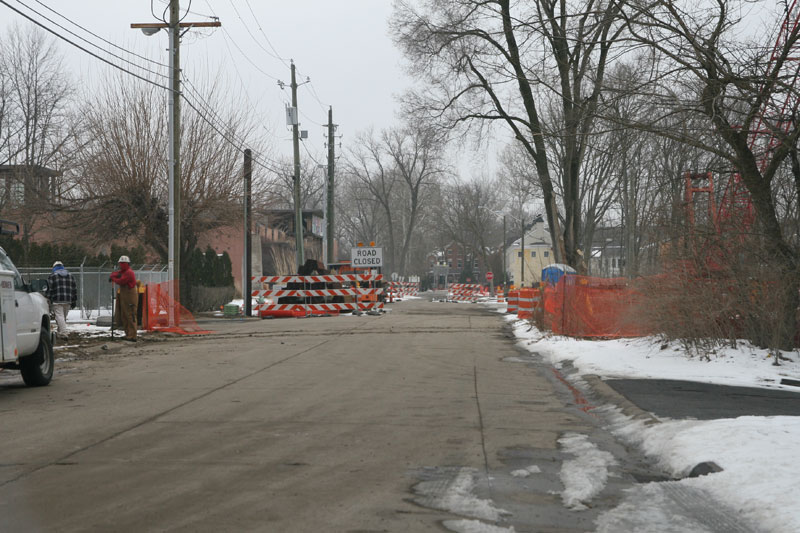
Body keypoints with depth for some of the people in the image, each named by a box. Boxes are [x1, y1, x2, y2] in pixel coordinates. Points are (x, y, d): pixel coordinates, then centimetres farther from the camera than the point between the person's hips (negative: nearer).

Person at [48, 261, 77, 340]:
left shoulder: (52, 276, 0)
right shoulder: (70, 276, 15)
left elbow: (49, 290, -3)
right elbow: (74, 289, 15)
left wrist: (49, 301, 1)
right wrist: (73, 302, 17)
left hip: (57, 301, -5)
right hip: (67, 301, 5)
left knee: (59, 316, -8)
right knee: (64, 317, 15)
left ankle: (63, 333, -19)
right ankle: (61, 333, 21)